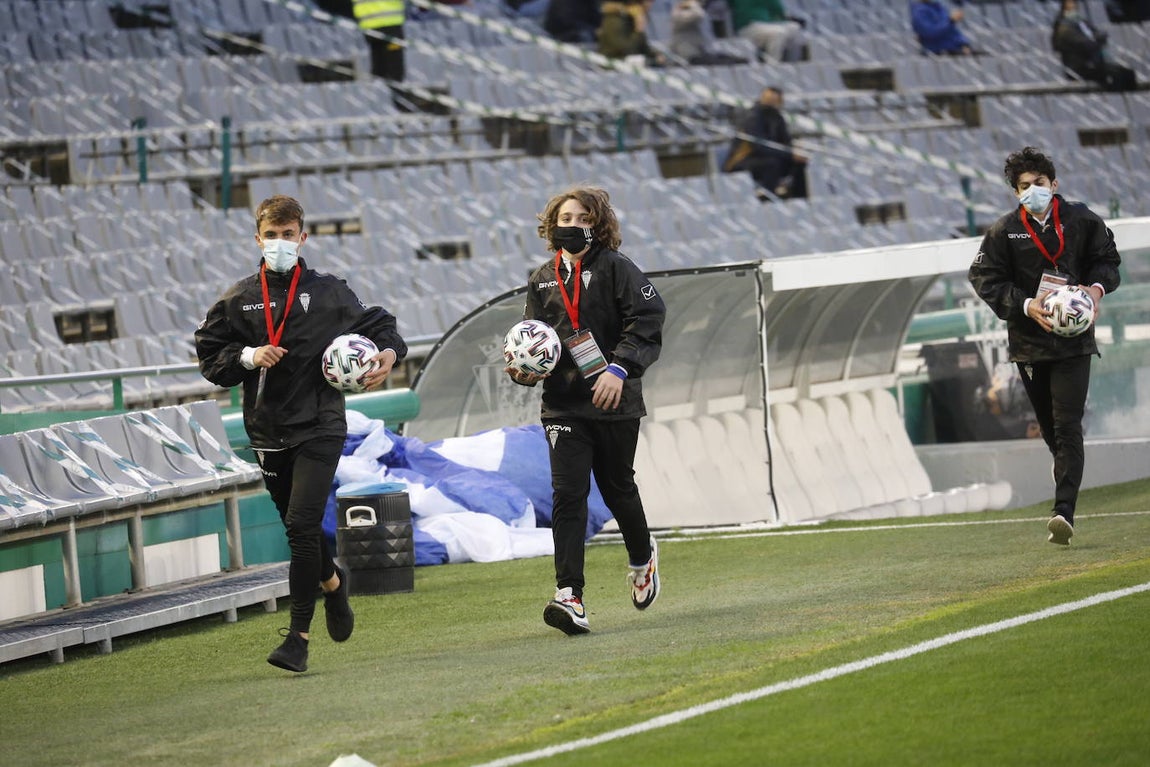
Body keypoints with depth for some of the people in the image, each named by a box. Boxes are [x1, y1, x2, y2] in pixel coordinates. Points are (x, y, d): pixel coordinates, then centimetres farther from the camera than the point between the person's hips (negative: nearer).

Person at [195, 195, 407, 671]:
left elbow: (378, 324, 10)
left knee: (302, 524, -15)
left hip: (320, 427, -4)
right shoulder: (239, 300, 6)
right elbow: (209, 357, 7)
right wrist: (248, 357, -10)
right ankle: (332, 581, 49)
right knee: (297, 527, 16)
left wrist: (389, 353, -10)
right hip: (268, 431, 4)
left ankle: (299, 636, -13)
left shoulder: (329, 293, 2)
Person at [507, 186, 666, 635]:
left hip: (614, 401, -2)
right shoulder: (543, 281, 10)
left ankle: (642, 556, 45)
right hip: (564, 405, 3)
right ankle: (570, 597, -19)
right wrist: (523, 369, -7)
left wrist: (620, 367, -25)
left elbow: (648, 317, -14)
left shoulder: (614, 268, -5)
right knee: (567, 494, -11)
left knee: (618, 488, 14)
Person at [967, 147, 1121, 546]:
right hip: (1028, 338, 2)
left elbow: (1107, 259, 11)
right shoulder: (1004, 231, -2)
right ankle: (1065, 465, 46)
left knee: (1068, 424, -12)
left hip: (1073, 337, -2)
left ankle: (1064, 511, -19)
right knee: (1048, 423, 13)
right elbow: (985, 278, -3)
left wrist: (1097, 287, -10)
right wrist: (1026, 306, -16)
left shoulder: (1081, 220, 0)